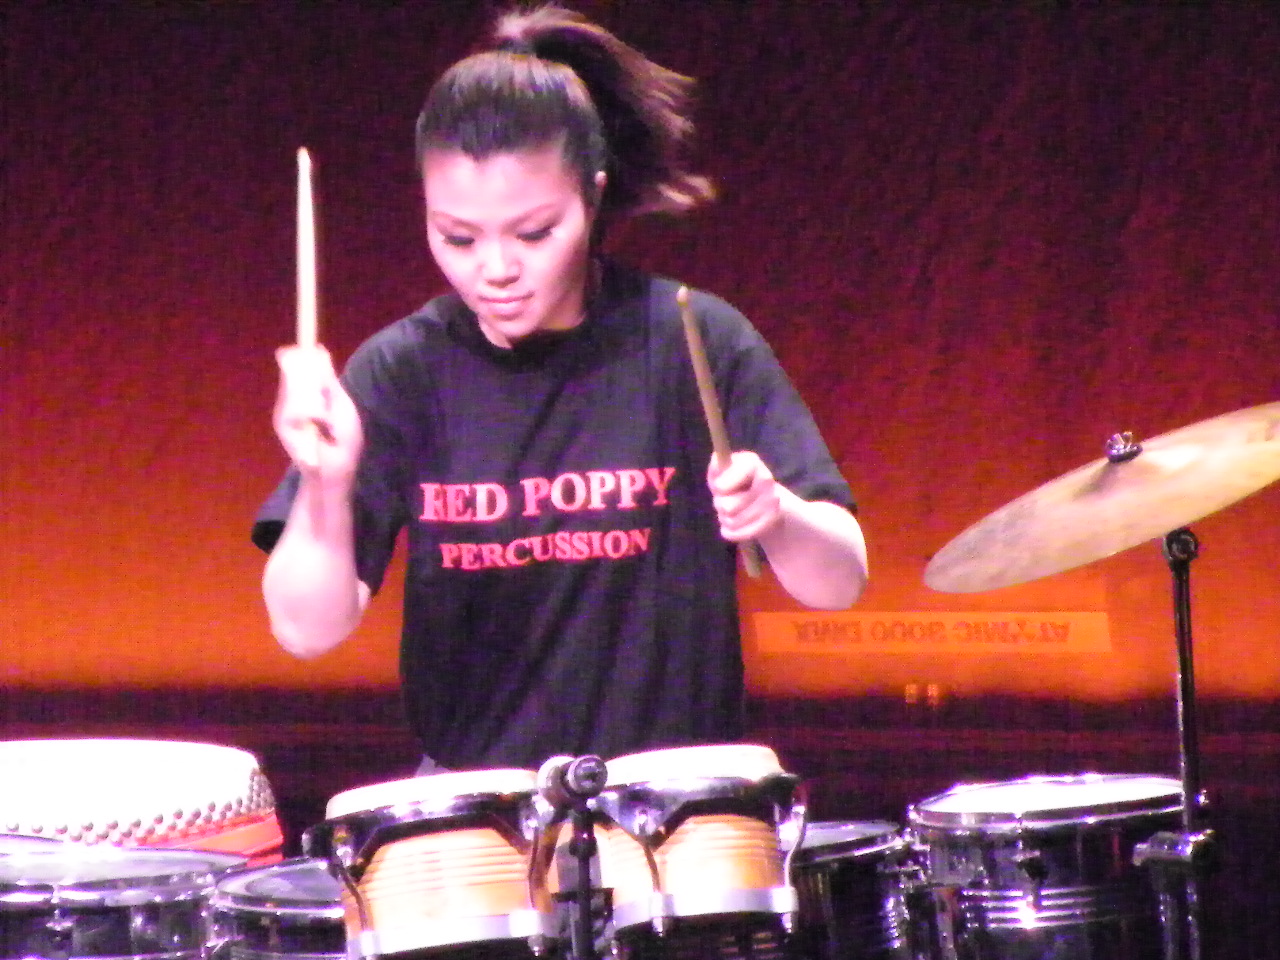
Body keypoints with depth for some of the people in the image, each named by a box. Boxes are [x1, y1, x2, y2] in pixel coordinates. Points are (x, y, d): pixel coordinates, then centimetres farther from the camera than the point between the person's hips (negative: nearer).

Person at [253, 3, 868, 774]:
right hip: (469, 791, 1)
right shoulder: (403, 372, -1)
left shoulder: (693, 343, -5)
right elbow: (310, 628, -7)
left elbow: (839, 584, -7)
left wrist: (774, 514, -27)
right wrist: (329, 485, -24)